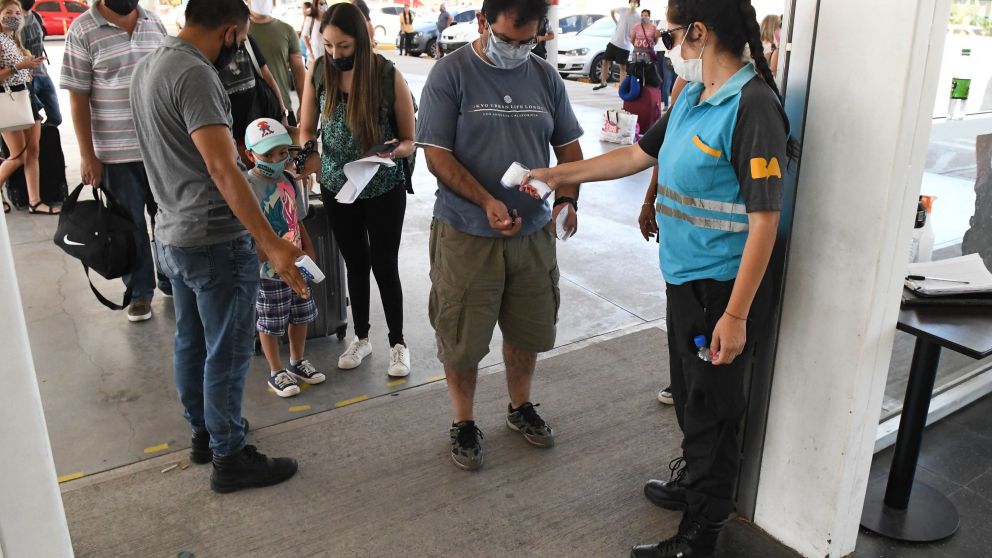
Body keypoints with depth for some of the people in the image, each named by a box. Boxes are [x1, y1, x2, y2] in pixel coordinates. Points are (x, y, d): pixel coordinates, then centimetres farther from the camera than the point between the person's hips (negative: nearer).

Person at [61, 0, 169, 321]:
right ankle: (140, 292, 24)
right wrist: (87, 155, -8)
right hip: (116, 152, -3)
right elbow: (78, 97, -6)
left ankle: (172, 281, 31)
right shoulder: (82, 30, -6)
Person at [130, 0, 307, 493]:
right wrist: (271, 243, -29)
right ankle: (230, 459, 15)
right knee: (227, 353, 3)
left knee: (190, 343, 20)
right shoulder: (194, 74, -21)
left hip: (172, 234, 10)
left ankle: (203, 432, 37)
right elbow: (222, 169, -28)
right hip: (215, 240, -10)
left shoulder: (147, 67, 10)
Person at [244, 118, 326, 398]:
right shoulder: (248, 185, -15)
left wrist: (309, 253, 9)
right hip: (267, 269, -7)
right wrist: (270, 256, -25)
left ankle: (297, 362, 36)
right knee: (270, 322, 5)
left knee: (301, 314, 17)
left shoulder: (290, 181, 7)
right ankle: (276, 371, 22)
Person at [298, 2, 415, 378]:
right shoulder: (318, 73, -7)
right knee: (355, 263, 15)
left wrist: (391, 152, -30)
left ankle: (398, 342, 21)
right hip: (337, 186, 3)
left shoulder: (389, 76, -15)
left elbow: (409, 141, -8)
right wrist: (309, 156, -18)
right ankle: (362, 337, 32)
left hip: (384, 189, -3)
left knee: (384, 265, 4)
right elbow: (307, 130, 3)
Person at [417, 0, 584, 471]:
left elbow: (569, 148, 10)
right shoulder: (450, 74, -9)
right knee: (462, 337, 7)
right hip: (466, 234, -4)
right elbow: (437, 155, -13)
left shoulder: (546, 77, 4)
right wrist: (487, 202, -24)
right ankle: (463, 423, 29)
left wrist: (567, 199, -8)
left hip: (534, 231, 4)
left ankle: (520, 407, 41)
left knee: (528, 329, 18)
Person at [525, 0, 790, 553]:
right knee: (688, 394, 24)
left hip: (721, 288, -8)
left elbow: (764, 219, -23)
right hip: (684, 279, 8)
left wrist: (735, 314, -23)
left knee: (713, 409, 7)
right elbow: (637, 155, 18)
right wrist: (556, 175, 18)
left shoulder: (753, 107, -21)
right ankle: (694, 483, 47)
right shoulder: (692, 98, 6)